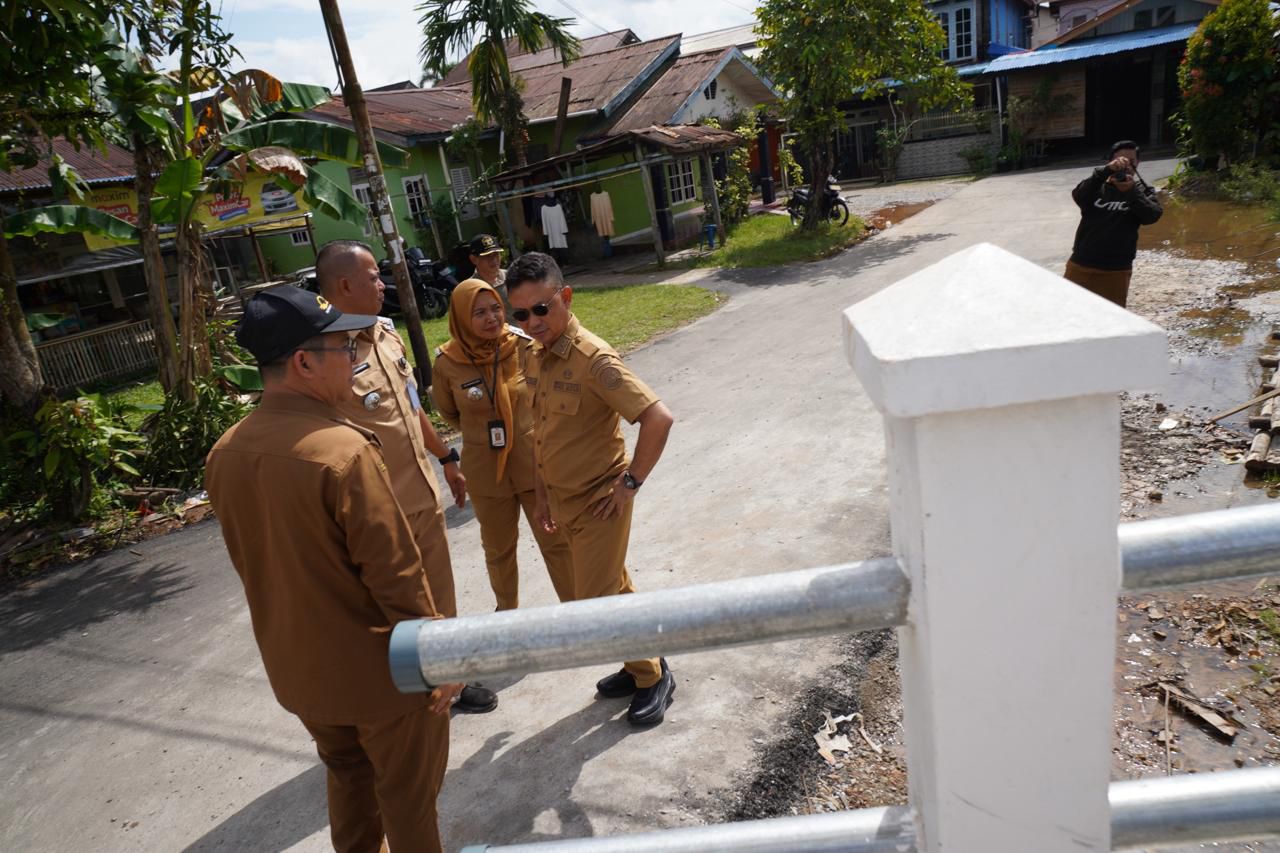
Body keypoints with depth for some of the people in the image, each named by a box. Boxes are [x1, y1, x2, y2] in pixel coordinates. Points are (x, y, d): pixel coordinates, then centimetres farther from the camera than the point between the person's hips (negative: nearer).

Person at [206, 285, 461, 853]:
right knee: (408, 796, 16)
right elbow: (395, 574, -25)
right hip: (379, 668, -7)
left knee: (347, 775, 29)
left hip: (296, 668, 7)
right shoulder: (344, 449, -28)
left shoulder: (224, 454, -4)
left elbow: (255, 562, 8)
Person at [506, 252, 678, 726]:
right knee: (616, 589, 21)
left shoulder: (593, 359, -23)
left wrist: (632, 482, -21)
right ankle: (641, 665, 39)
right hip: (565, 503, 7)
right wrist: (542, 495, 13)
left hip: (599, 503, -7)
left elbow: (658, 418, -28)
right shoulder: (537, 358, 2)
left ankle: (653, 677, 21)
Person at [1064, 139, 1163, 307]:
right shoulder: (1098, 186, 2)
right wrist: (1106, 170, -35)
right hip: (1081, 266, 0)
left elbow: (1152, 215, -15)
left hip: (1116, 272, 0)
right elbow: (1079, 196, -20)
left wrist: (1132, 191, -32)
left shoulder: (1142, 190, 3)